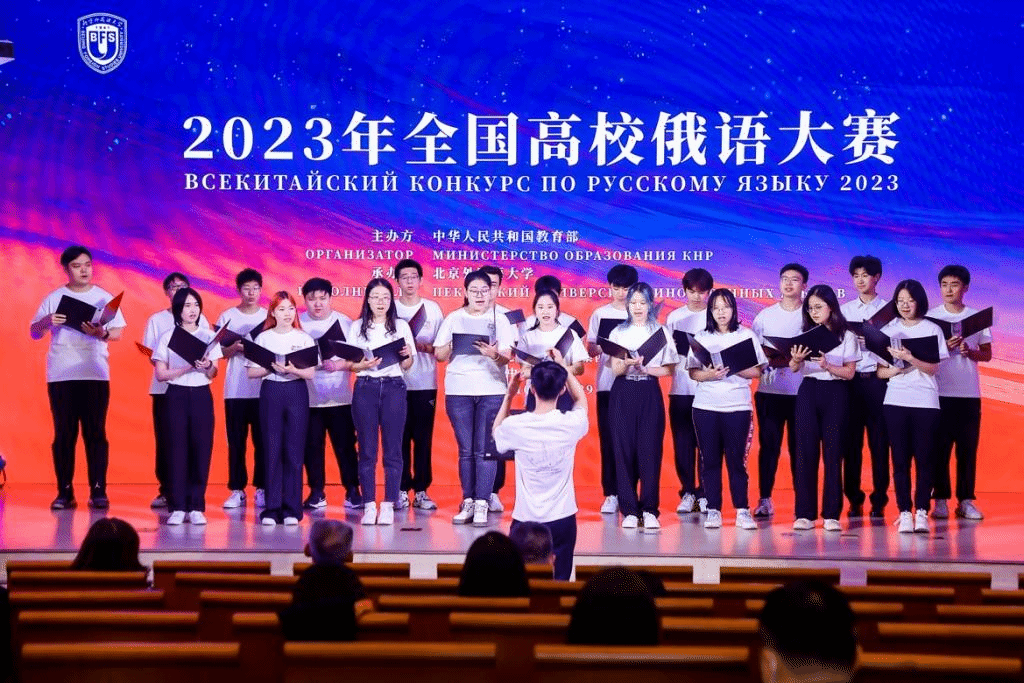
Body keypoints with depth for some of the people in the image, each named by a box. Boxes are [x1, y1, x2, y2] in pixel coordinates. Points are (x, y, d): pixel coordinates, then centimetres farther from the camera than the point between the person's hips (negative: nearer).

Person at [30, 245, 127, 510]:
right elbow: (34, 333, 5)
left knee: (95, 433, -3)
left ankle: (98, 491, -1)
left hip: (95, 374, 0)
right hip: (60, 375, 0)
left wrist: (101, 333, -17)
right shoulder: (53, 298, 6)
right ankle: (64, 492, 4)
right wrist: (47, 322, -16)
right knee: (64, 433, 1)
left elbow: (118, 332, 4)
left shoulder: (104, 297, 7)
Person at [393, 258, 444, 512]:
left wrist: (425, 347, -11)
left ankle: (421, 491, 6)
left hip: (425, 383, 1)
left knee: (423, 438, 1)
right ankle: (402, 490, 4)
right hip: (397, 383, -1)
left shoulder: (433, 308, 8)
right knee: (400, 438, -2)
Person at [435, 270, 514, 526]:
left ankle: (481, 505, -5)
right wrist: (451, 346, -14)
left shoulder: (499, 319, 7)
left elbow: (506, 358, 0)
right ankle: (467, 503, 8)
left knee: (485, 449, -6)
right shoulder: (453, 318, 10)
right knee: (465, 450, 3)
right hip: (458, 390, 1)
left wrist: (494, 354, -22)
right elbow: (439, 354, 7)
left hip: (491, 390, -1)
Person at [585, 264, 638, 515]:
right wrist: (601, 348, -14)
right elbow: (590, 349, 8)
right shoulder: (600, 313, 10)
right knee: (608, 440, 0)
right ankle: (610, 494, 5)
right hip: (607, 385, 1)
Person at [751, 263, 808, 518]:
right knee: (768, 444, -1)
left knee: (799, 446, 0)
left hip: (802, 391, -1)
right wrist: (769, 358, -9)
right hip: (770, 389, 1)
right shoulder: (765, 315, 12)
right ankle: (764, 499, 2)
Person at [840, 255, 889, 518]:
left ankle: (879, 500, 4)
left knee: (879, 442, -1)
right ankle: (854, 499, 8)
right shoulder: (844, 310, 14)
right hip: (850, 379, 2)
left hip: (877, 380, -2)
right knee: (851, 442, 2)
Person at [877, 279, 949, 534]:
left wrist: (908, 357, -19)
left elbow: (932, 368, -4)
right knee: (900, 459, -2)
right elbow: (881, 372, 8)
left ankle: (921, 511, -1)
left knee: (924, 458, -5)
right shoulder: (888, 330, 10)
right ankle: (904, 512, 0)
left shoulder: (932, 330, 5)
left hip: (925, 401, -1)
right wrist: (898, 369, -12)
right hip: (896, 401, 1)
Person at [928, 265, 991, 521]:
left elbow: (987, 354, 10)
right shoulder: (930, 317, 3)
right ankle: (940, 499, 4)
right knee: (940, 448, -1)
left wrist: (969, 352, -10)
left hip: (969, 393, 2)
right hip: (940, 392, -2)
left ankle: (966, 500, 7)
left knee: (968, 448, 2)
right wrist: (944, 347, -15)